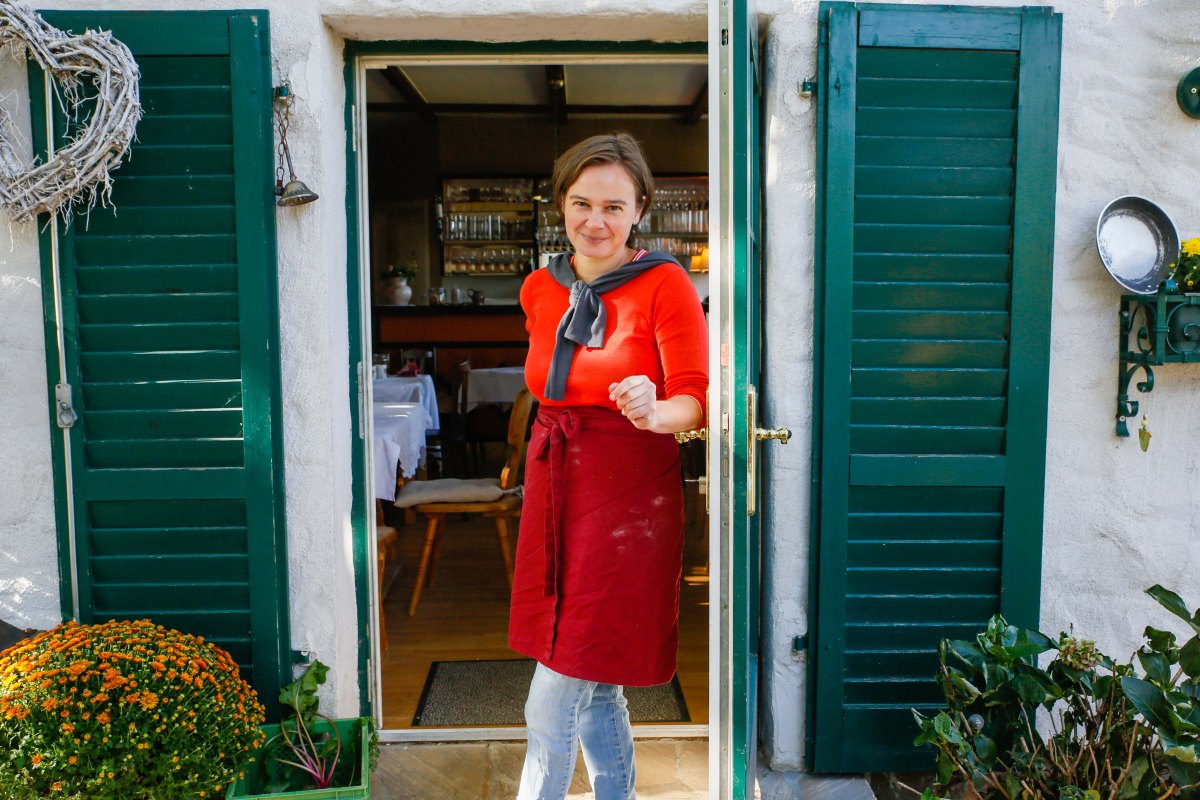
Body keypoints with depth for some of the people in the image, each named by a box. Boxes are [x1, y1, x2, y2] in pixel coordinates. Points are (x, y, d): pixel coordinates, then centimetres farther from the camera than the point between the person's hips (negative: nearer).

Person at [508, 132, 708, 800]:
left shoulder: (666, 284, -8)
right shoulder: (541, 290, 9)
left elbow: (696, 400, -12)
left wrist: (654, 413, -30)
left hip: (630, 500, -6)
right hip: (555, 492, 6)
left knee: (554, 705, -3)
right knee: (594, 688, 18)